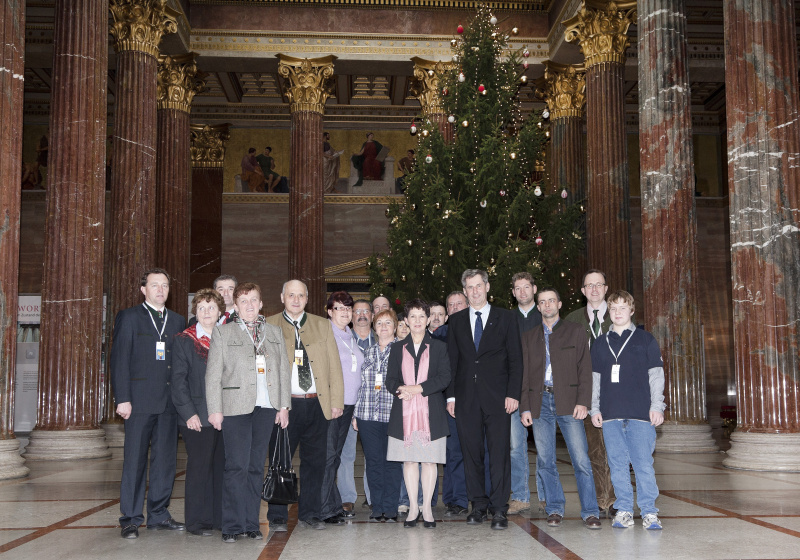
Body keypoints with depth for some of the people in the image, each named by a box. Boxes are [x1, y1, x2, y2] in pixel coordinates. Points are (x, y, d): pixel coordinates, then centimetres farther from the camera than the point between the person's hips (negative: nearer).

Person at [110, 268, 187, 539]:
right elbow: (119, 360, -3)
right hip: (140, 401, -4)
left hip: (170, 402, 4)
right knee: (135, 460, 0)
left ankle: (158, 514, 19)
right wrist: (122, 399, -11)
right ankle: (130, 518, 8)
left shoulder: (178, 321, 15)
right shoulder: (129, 317, 3)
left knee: (166, 459, 8)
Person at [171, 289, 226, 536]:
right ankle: (197, 521, 10)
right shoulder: (184, 340, 2)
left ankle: (220, 518, 16)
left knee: (222, 466, 6)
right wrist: (189, 413, -11)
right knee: (199, 467, -1)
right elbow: (178, 380, -3)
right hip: (197, 417, -4)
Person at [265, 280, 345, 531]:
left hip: (317, 404, 3)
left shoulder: (322, 325, 12)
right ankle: (277, 516, 14)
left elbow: (334, 365, 9)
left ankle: (309, 513, 22)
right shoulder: (269, 326, 4)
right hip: (284, 404, -3)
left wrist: (337, 402, 1)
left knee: (315, 461, 9)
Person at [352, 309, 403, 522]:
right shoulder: (368, 352, 13)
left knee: (392, 462, 0)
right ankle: (377, 508, 14)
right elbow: (361, 384, 13)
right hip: (367, 415, 3)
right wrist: (356, 413, 9)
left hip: (393, 415, -3)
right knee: (373, 462, 5)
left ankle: (390, 508, 8)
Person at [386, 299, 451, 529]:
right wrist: (401, 388, -15)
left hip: (431, 412, -1)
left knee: (430, 459, 0)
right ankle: (413, 507, 12)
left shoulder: (439, 347, 7)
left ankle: (427, 507, 8)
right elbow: (390, 380, 7)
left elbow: (444, 378, -4)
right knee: (409, 459, 3)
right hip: (404, 412, 2)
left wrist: (418, 388, -15)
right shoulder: (397, 348, 12)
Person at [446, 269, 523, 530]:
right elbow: (452, 360, 12)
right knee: (471, 453, 5)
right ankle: (479, 505, 16)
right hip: (466, 398, 2)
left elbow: (515, 359, 3)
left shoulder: (505, 318, 7)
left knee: (500, 452, -5)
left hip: (497, 398, -2)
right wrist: (451, 395, 4)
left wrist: (513, 393, -6)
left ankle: (499, 509, 1)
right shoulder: (456, 321, 13)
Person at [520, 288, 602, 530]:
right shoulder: (529, 336, 16)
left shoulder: (574, 331, 9)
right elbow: (525, 373, 14)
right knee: (545, 460, 3)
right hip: (540, 402, 3)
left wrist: (583, 401, -8)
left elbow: (584, 368, 3)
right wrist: (525, 407, 5)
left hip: (568, 401, -2)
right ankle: (555, 509, 14)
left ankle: (590, 512, -1)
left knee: (581, 459, -8)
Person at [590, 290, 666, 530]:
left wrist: (656, 406, -3)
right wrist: (594, 409, 9)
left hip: (640, 413, -3)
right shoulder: (600, 343, 13)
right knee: (618, 465, 5)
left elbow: (656, 375, 4)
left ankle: (649, 512, 4)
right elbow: (594, 378, 15)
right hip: (610, 415, 3)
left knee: (643, 464, -4)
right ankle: (623, 510, 13)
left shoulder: (645, 340, 6)